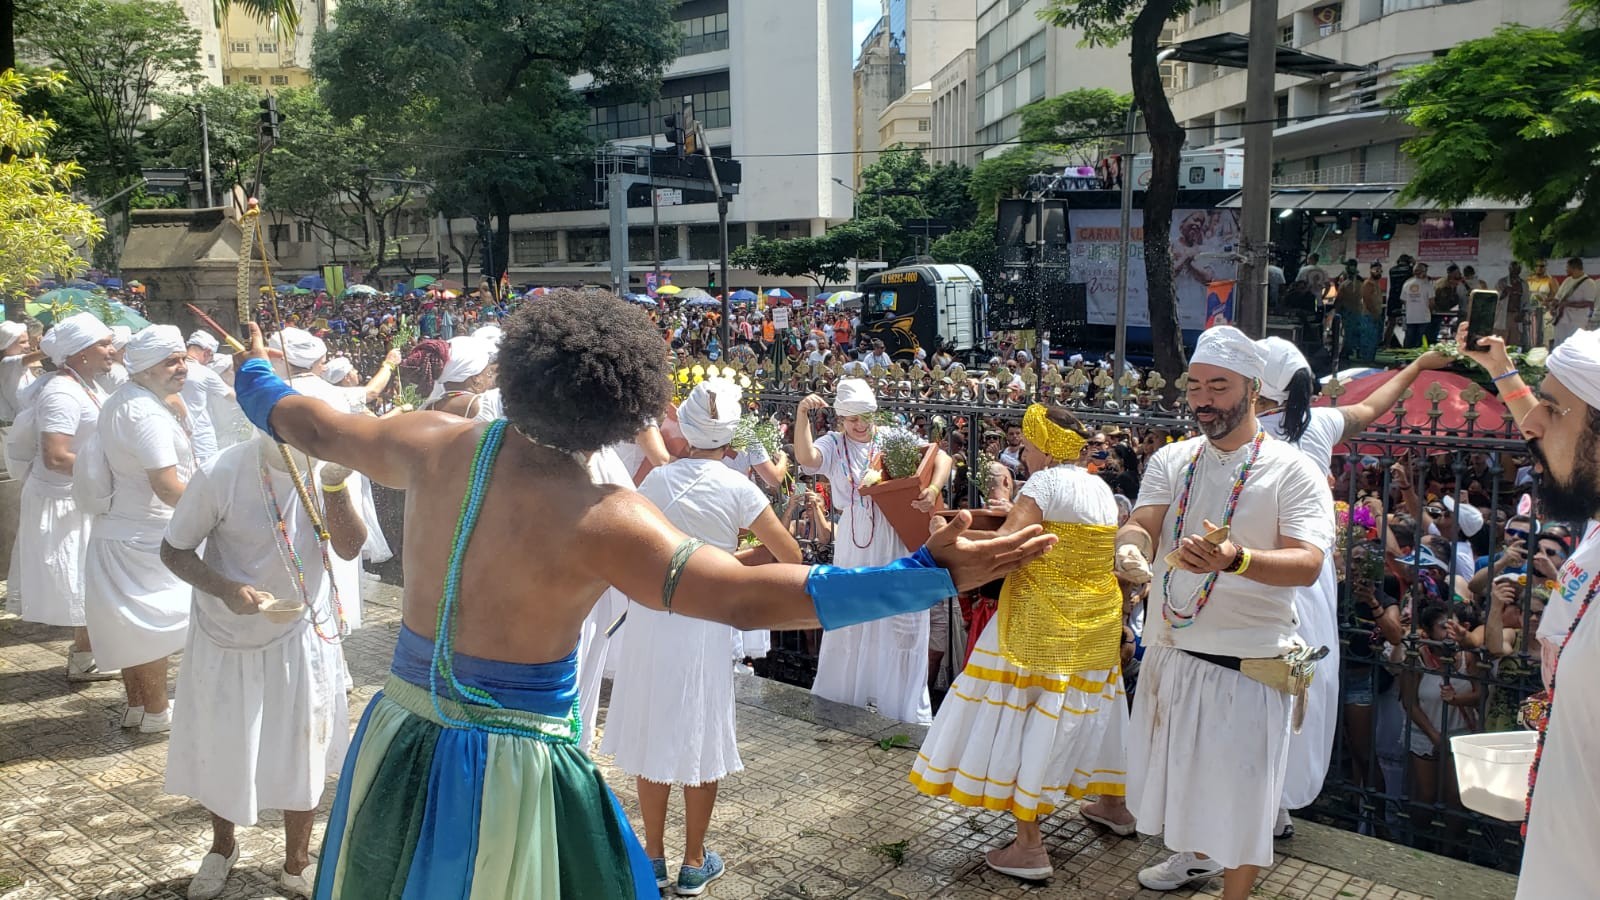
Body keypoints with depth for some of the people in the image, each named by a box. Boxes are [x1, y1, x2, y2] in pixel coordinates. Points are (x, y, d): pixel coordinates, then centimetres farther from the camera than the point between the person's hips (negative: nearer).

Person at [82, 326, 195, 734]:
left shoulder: (121, 400, 11)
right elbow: (168, 487, -28)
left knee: (134, 623, 18)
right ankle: (156, 712, 15)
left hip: (121, 529, 10)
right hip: (145, 537, -10)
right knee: (156, 622, 3)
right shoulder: (148, 413, -23)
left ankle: (136, 705, 29)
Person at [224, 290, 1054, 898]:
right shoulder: (599, 521, -25)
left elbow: (309, 425, 10)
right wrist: (932, 574, -34)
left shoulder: (433, 445, -9)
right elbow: (748, 597, -34)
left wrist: (253, 376, 34)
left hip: (401, 734, 5)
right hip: (511, 765, -5)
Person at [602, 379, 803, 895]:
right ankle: (694, 865, 22)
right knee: (700, 739, 10)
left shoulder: (657, 479, -3)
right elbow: (791, 557, -8)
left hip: (649, 618, 3)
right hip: (703, 625, -3)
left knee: (652, 734, 14)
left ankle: (653, 858, 25)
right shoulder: (738, 489, -11)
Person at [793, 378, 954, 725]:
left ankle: (903, 706, 19)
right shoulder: (833, 444, 2)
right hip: (855, 545, 0)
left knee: (901, 624, 6)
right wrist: (802, 416, -30)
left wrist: (933, 488, -23)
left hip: (898, 543, 0)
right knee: (851, 622, 12)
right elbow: (805, 457, -19)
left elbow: (942, 457, -4)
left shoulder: (894, 438, 2)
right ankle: (844, 696, 29)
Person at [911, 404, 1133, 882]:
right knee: (1087, 705, 23)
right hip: (1098, 618, 8)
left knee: (1027, 716, -2)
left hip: (1044, 621, -8)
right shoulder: (1101, 488, 10)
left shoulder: (1046, 483, -14)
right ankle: (1113, 805, 40)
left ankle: (1029, 845, 0)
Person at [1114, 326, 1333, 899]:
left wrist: (1237, 559, -41)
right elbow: (1140, 525, -8)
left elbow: (1306, 565, -21)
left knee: (1239, 792, 6)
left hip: (1248, 663, -5)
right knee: (1179, 769, 23)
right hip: (1170, 651, 5)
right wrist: (1130, 549, -34)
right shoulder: (1171, 461, 4)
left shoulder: (1293, 471, -9)